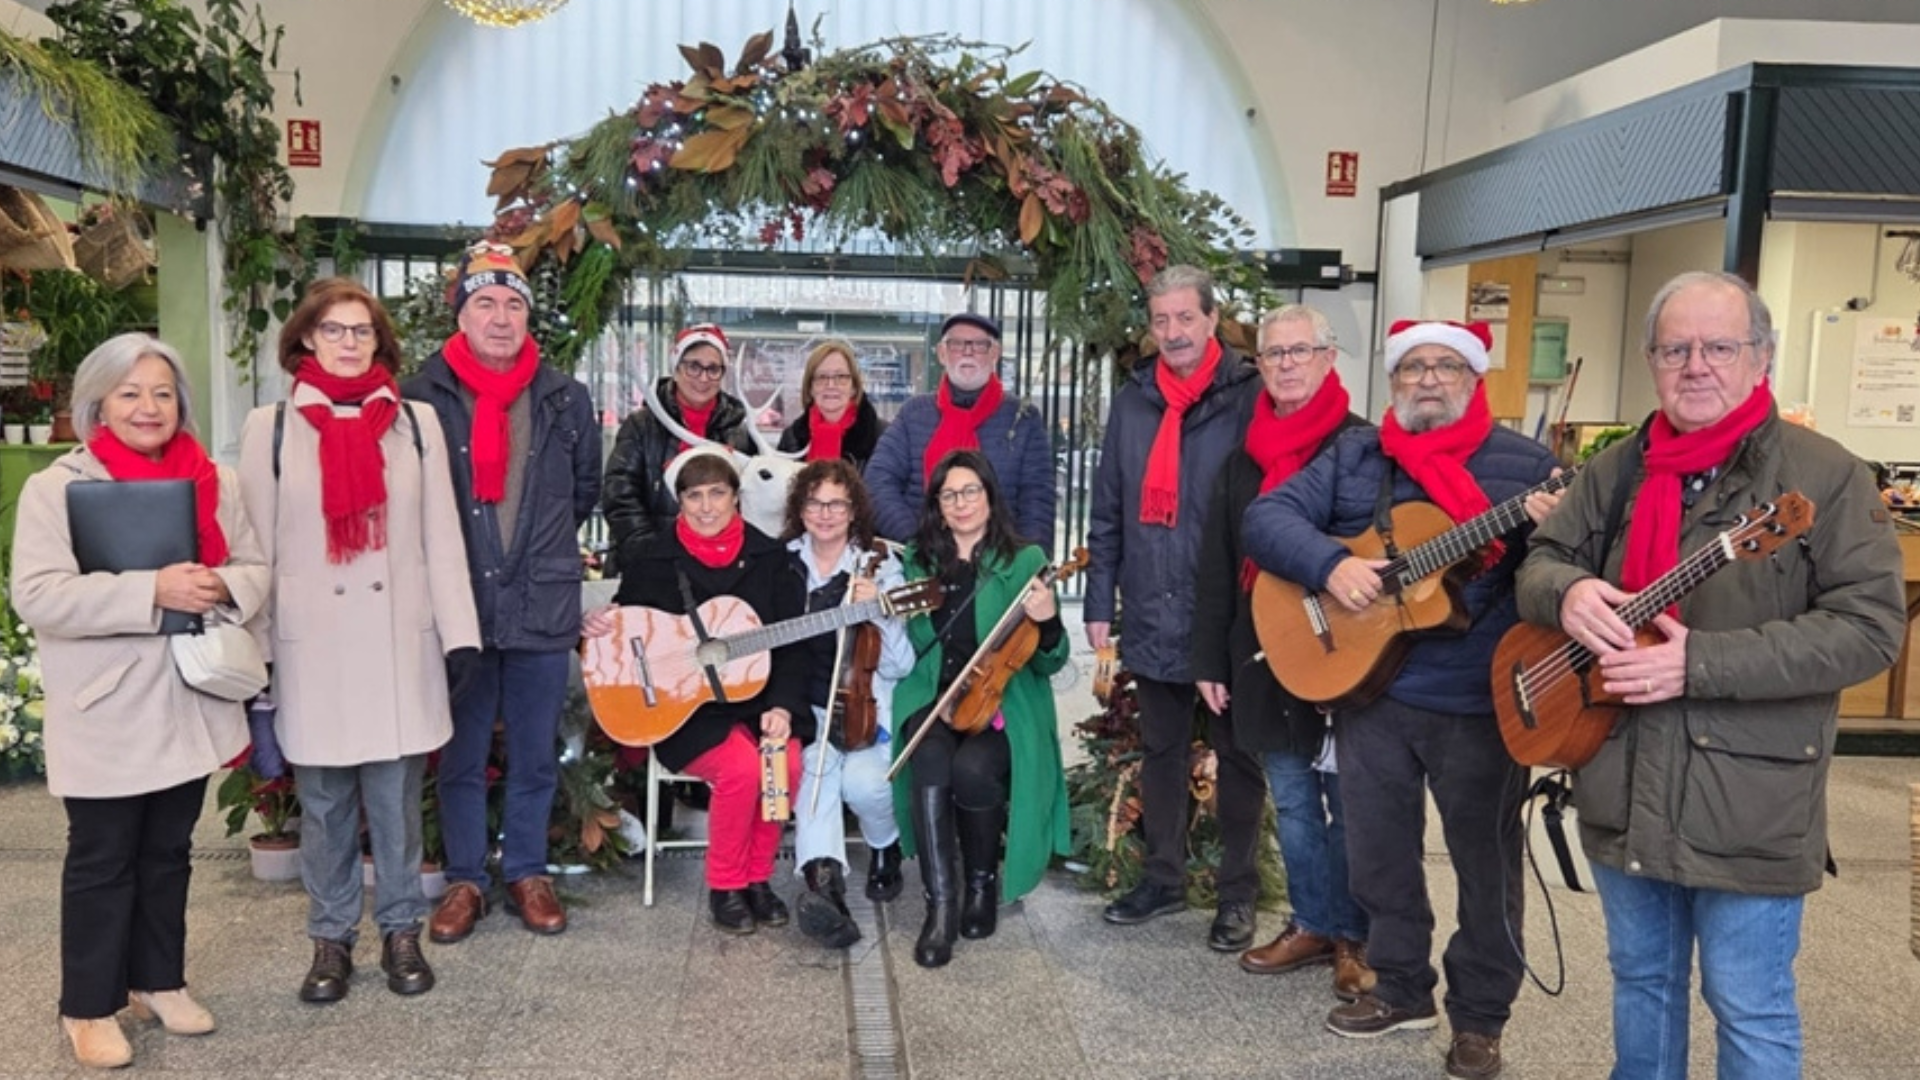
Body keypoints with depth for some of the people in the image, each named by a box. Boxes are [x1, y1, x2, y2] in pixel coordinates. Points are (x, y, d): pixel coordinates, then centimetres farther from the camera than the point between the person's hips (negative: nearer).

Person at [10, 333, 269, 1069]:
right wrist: (152, 592, -27)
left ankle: (157, 980, 32)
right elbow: (36, 595, -17)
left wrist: (222, 587, -18)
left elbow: (255, 569, 6)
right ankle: (88, 1006, 21)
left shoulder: (216, 482, 5)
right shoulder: (56, 487, -8)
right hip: (107, 714, -4)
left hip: (189, 704, 4)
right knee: (102, 860, 7)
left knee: (168, 851, 17)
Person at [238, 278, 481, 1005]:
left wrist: (459, 633, -1)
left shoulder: (416, 422, 5)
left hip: (400, 642, 1)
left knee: (397, 798, 7)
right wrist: (253, 651, -1)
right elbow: (254, 545, 3)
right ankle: (330, 937, 23)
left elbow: (441, 536, 4)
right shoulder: (271, 427, 2)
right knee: (323, 802, 8)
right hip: (312, 646, 0)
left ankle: (400, 931, 22)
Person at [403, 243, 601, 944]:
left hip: (542, 604, 2)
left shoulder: (565, 399, 4)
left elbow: (586, 488, 17)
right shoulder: (421, 397, -3)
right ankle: (465, 880, 25)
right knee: (460, 756, 11)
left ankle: (527, 874, 27)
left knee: (535, 755, 12)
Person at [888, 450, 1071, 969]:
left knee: (972, 768, -31)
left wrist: (1048, 624, -21)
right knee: (930, 763, -31)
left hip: (1002, 702, -2)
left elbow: (1049, 662, 0)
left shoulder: (1025, 560, 3)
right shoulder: (919, 561, 11)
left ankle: (984, 882, -3)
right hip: (932, 697, 2)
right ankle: (940, 902, -23)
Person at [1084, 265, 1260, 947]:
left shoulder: (1249, 397, -7)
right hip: (1153, 618, 5)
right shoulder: (1133, 402, 8)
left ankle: (1238, 894, 22)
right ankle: (1163, 877, 31)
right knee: (1160, 751, 16)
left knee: (1236, 757, 9)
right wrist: (1099, 603, 7)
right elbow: (1108, 511, 10)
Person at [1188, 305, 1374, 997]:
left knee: (1347, 804, 4)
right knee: (1292, 802, 13)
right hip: (1264, 659, 5)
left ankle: (1353, 938, 19)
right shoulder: (1245, 458, 12)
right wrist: (1210, 660, 10)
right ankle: (1313, 924, 28)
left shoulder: (1361, 447, -4)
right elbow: (1216, 563, 12)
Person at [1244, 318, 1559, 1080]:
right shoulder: (1353, 457, 7)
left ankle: (1480, 1015, 26)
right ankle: (1402, 987, 34)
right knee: (1377, 853, 14)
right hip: (1368, 689, 3)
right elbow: (1265, 516, -1)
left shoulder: (1525, 464, 1)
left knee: (1486, 861, 8)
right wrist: (1329, 563, -18)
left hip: (1482, 702, -2)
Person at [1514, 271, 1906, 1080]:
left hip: (1748, 804, -5)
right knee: (1640, 978, 21)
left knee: (1749, 1009, 8)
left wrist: (1701, 663, -24)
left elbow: (1870, 626, -16)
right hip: (1622, 788, 5)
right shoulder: (1614, 471, 7)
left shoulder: (1823, 475, -10)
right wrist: (1566, 591, -15)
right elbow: (1537, 563, 11)